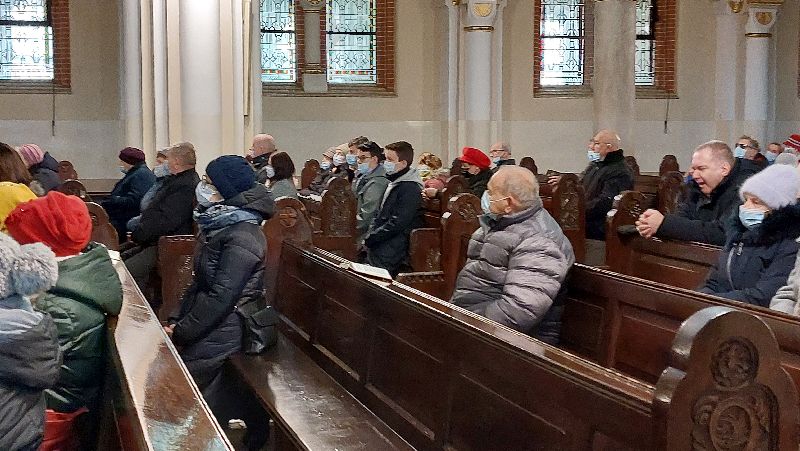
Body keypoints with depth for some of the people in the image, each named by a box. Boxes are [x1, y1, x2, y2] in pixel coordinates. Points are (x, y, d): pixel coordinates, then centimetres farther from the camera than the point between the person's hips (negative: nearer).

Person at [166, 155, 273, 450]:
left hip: (221, 335, -9)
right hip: (208, 328, 9)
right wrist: (176, 320, 5)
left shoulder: (242, 237, -20)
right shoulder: (219, 225, 10)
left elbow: (221, 296, -23)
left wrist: (180, 332, -17)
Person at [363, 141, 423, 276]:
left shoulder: (410, 189, -13)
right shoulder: (393, 183, 18)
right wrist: (369, 235, 8)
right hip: (376, 247, 9)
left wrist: (370, 238, -12)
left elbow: (396, 224, -19)